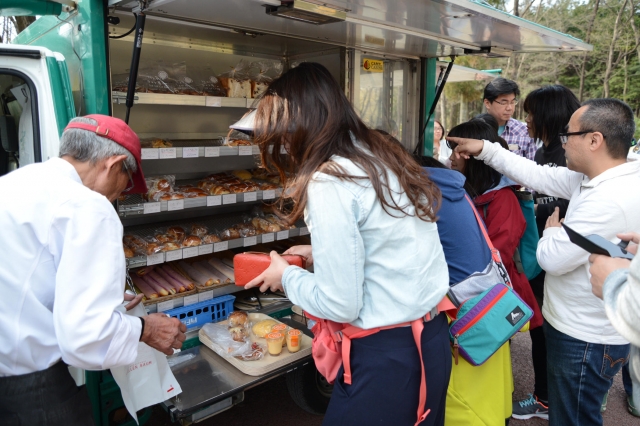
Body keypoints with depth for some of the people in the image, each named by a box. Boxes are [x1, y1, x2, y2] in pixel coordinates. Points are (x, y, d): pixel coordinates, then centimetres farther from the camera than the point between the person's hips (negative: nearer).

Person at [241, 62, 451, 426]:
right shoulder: (388, 158, 4)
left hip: (386, 357, -8)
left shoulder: (329, 182, -20)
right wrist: (323, 252, 15)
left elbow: (340, 305, -18)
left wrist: (287, 276, -2)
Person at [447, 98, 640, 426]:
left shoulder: (610, 200, -31)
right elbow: (539, 176, 5)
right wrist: (485, 149, 5)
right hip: (578, 328, 9)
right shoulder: (595, 178, -1)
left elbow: (552, 258, -27)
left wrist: (552, 231, -5)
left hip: (585, 340, -9)